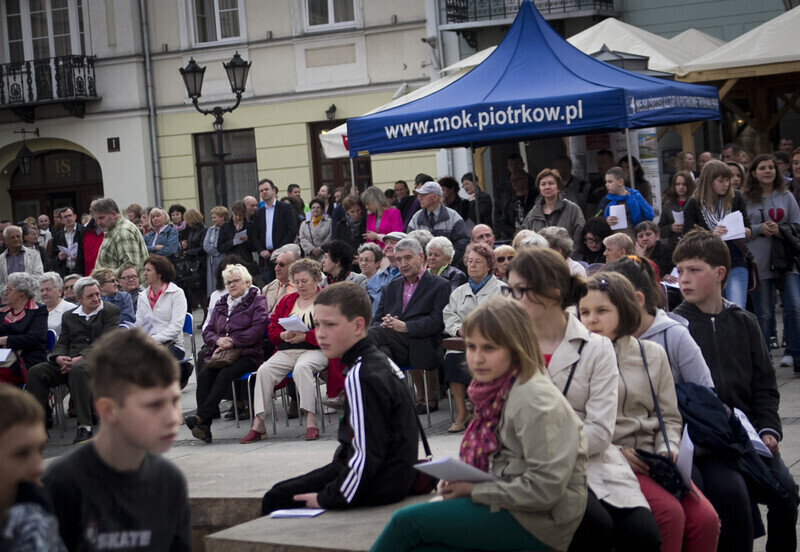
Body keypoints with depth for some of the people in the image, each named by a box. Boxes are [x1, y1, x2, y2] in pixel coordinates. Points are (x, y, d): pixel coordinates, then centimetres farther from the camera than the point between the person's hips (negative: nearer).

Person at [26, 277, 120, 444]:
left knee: (78, 369, -40)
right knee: (36, 372, -18)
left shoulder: (110, 311, 6)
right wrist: (59, 357, -9)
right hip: (70, 361, 5)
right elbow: (62, 343, 17)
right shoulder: (69, 316, 22)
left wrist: (81, 357, -19)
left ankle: (85, 427, -41)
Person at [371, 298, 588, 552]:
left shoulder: (535, 401, -19)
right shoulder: (499, 389, 10)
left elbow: (546, 487, -24)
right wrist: (462, 479, 0)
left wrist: (475, 490, -15)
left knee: (406, 521, -9)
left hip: (538, 522, -9)